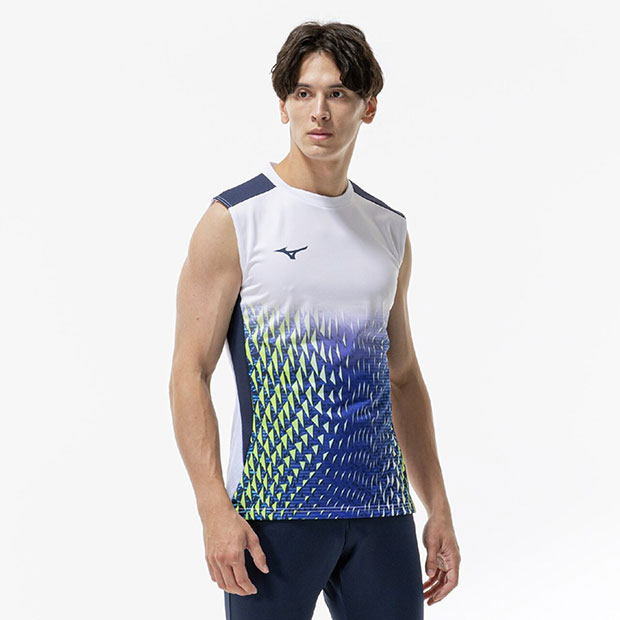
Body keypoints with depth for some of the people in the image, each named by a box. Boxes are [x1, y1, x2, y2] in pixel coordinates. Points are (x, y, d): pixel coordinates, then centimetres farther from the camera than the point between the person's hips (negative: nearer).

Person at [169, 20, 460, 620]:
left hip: (380, 506, 5)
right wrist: (215, 510, -17)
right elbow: (189, 374, -7)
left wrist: (438, 508, 14)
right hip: (274, 510, -5)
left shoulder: (389, 230, 12)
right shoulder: (234, 221, -4)